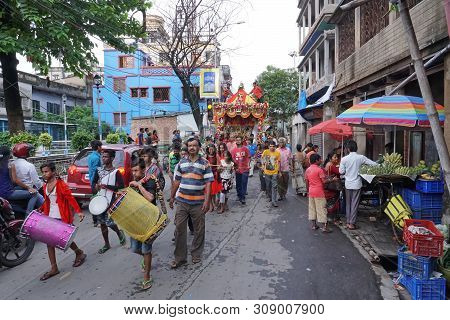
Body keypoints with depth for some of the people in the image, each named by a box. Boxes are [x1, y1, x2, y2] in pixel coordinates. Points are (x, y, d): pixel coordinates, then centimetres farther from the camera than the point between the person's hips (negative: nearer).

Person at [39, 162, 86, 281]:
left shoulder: (61, 184, -13)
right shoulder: (45, 186, 9)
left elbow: (70, 198, -18)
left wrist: (78, 211, -24)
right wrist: (41, 210, 9)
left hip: (62, 217, -7)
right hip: (50, 217, 7)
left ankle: (80, 253, 29)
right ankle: (54, 268, 13)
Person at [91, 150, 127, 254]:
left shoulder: (116, 172, -9)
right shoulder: (99, 170, 8)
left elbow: (121, 188, -13)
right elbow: (94, 182, 19)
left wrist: (107, 186, -19)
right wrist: (96, 186, -5)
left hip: (111, 201, -6)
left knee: (109, 222, -9)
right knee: (102, 223, 10)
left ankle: (119, 233, 24)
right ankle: (107, 244, 25)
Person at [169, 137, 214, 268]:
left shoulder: (204, 163, -2)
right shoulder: (182, 162, 8)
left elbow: (208, 183, -6)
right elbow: (177, 181, 14)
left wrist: (207, 200, -13)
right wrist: (172, 197, 14)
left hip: (198, 202, -2)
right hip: (182, 201, 3)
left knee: (199, 230, 8)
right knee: (179, 228, 3)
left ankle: (196, 254, 27)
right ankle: (179, 257, 15)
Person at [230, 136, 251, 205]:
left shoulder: (245, 149, 1)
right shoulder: (233, 150, 3)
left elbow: (248, 157, 4)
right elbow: (233, 159, 4)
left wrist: (248, 164, -6)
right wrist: (235, 166, -6)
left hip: (245, 169, -2)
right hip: (238, 169, 2)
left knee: (244, 184, -4)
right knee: (238, 184, 11)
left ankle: (243, 198, 0)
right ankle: (239, 196, 27)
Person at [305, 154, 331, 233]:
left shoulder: (307, 170, 6)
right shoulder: (319, 170, -13)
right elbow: (324, 181, -16)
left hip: (311, 192, 6)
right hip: (319, 192, -6)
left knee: (312, 208, 12)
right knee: (321, 208, 0)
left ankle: (313, 225, 19)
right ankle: (324, 227, 4)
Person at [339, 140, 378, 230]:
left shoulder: (344, 159, -6)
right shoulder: (361, 157, -7)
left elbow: (341, 171, -3)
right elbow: (374, 164, -4)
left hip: (348, 184, 2)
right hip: (357, 184, -1)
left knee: (348, 203, 13)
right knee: (355, 204, 4)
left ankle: (348, 222, 19)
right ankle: (352, 223, 6)